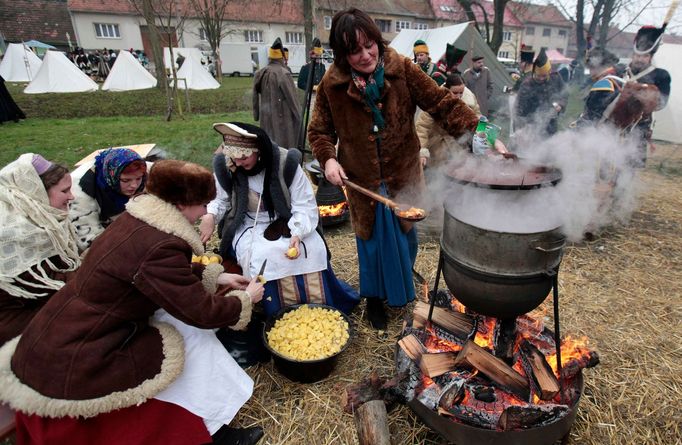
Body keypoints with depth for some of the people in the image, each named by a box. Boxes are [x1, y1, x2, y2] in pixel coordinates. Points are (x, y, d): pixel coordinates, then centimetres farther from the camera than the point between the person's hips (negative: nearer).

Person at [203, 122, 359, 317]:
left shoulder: (285, 162, -17)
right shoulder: (225, 166, -10)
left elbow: (305, 206, -14)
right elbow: (220, 199, 7)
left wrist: (297, 234, -32)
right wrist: (210, 215, -17)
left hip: (286, 221, 0)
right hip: (249, 226, 1)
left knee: (312, 249, -23)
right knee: (264, 256, -30)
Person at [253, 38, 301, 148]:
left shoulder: (260, 74, 5)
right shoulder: (284, 73, -14)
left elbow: (255, 97, 11)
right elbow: (292, 98, -12)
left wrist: (256, 115, 19)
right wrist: (299, 117, -3)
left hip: (266, 117, 6)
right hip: (282, 116, -6)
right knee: (284, 146, 0)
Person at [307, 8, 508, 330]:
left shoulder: (401, 69, -11)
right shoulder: (332, 85, -9)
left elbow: (442, 103, -13)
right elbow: (319, 131, 1)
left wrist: (478, 131, -27)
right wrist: (328, 158, -18)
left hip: (404, 174, 1)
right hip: (363, 180, -1)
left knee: (406, 234, 18)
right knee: (373, 240, 12)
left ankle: (402, 286, 49)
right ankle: (375, 297, 39)